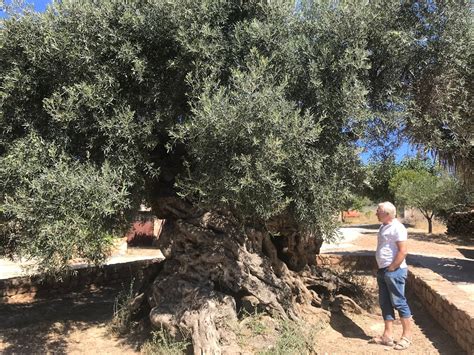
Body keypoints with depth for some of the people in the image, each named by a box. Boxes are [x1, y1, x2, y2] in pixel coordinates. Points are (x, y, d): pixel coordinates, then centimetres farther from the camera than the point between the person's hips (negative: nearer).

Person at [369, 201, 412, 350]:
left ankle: (406, 337, 13)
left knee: (399, 303, 0)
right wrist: (381, 269, 15)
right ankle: (388, 335, 21)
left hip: (394, 271, -9)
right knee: (385, 303, 12)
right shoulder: (383, 227, 12)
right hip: (383, 271, 9)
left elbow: (402, 251, -20)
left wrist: (391, 269, -16)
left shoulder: (397, 228, -15)